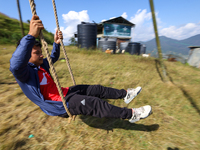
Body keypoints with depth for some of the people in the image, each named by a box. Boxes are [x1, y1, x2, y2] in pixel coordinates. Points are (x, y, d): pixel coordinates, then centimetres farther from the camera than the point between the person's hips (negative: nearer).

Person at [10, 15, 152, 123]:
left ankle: (125, 94, 15)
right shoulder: (24, 73, -15)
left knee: (96, 89, 2)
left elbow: (54, 57, 26)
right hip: (58, 105, -9)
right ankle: (131, 114, -5)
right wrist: (31, 36, -49)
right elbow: (16, 65, -40)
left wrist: (56, 43, 9)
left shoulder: (41, 65, 11)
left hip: (64, 93, 9)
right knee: (95, 103, -20)